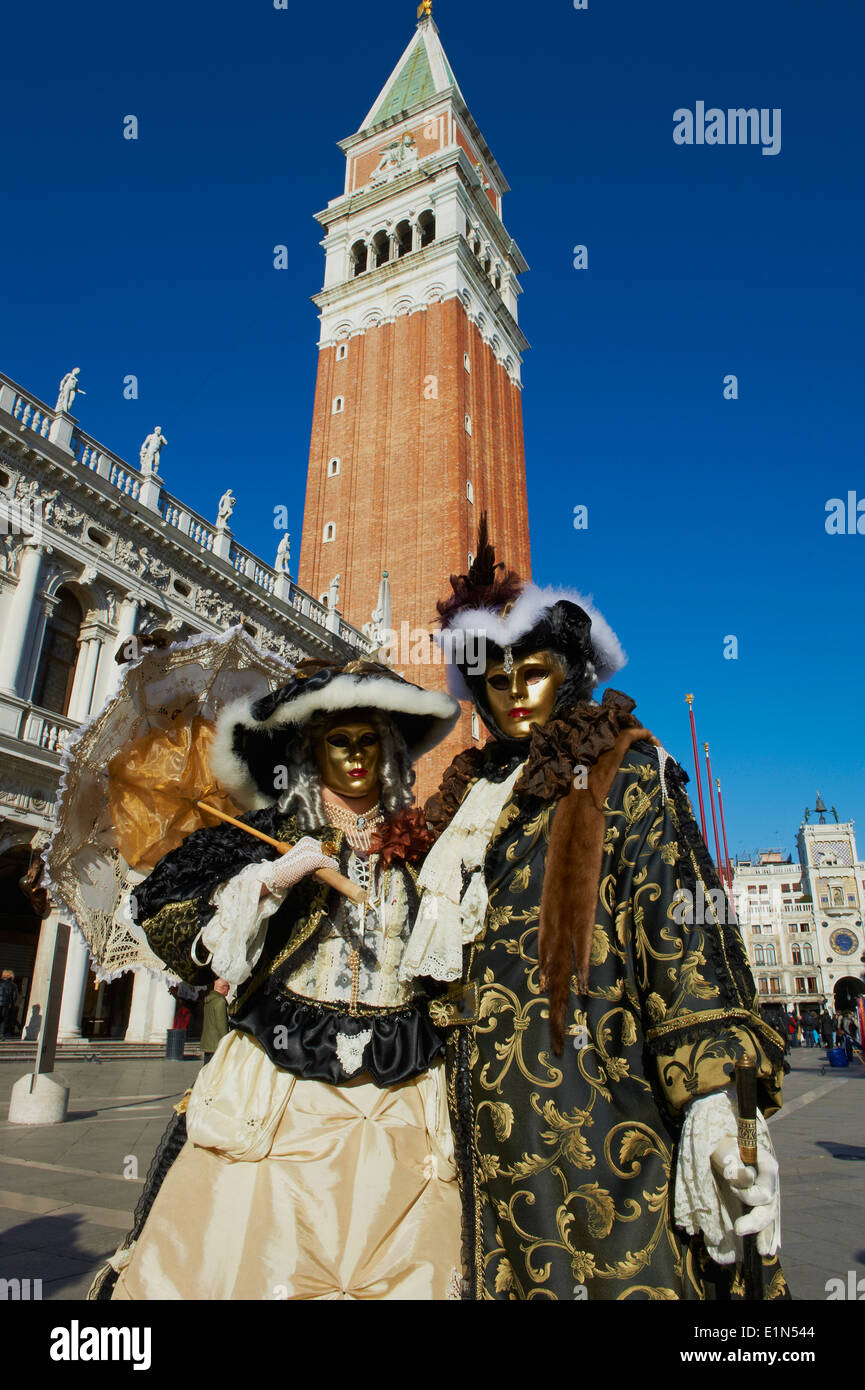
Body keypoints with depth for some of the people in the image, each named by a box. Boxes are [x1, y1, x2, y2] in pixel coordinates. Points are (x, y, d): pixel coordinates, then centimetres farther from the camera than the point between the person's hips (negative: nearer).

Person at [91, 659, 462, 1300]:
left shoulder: (420, 843, 8)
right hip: (278, 1094, -1)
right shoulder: (269, 835, 2)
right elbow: (166, 928, -5)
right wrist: (270, 879, -13)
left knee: (398, 1269, 1)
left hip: (399, 1097, 2)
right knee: (248, 1259, -1)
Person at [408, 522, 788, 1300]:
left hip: (590, 1086, -5)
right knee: (512, 1267, 10)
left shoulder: (622, 770, 1)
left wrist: (714, 1089, -19)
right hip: (491, 1099, 5)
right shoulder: (471, 794, 17)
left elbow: (680, 920, -10)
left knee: (615, 1265, -1)